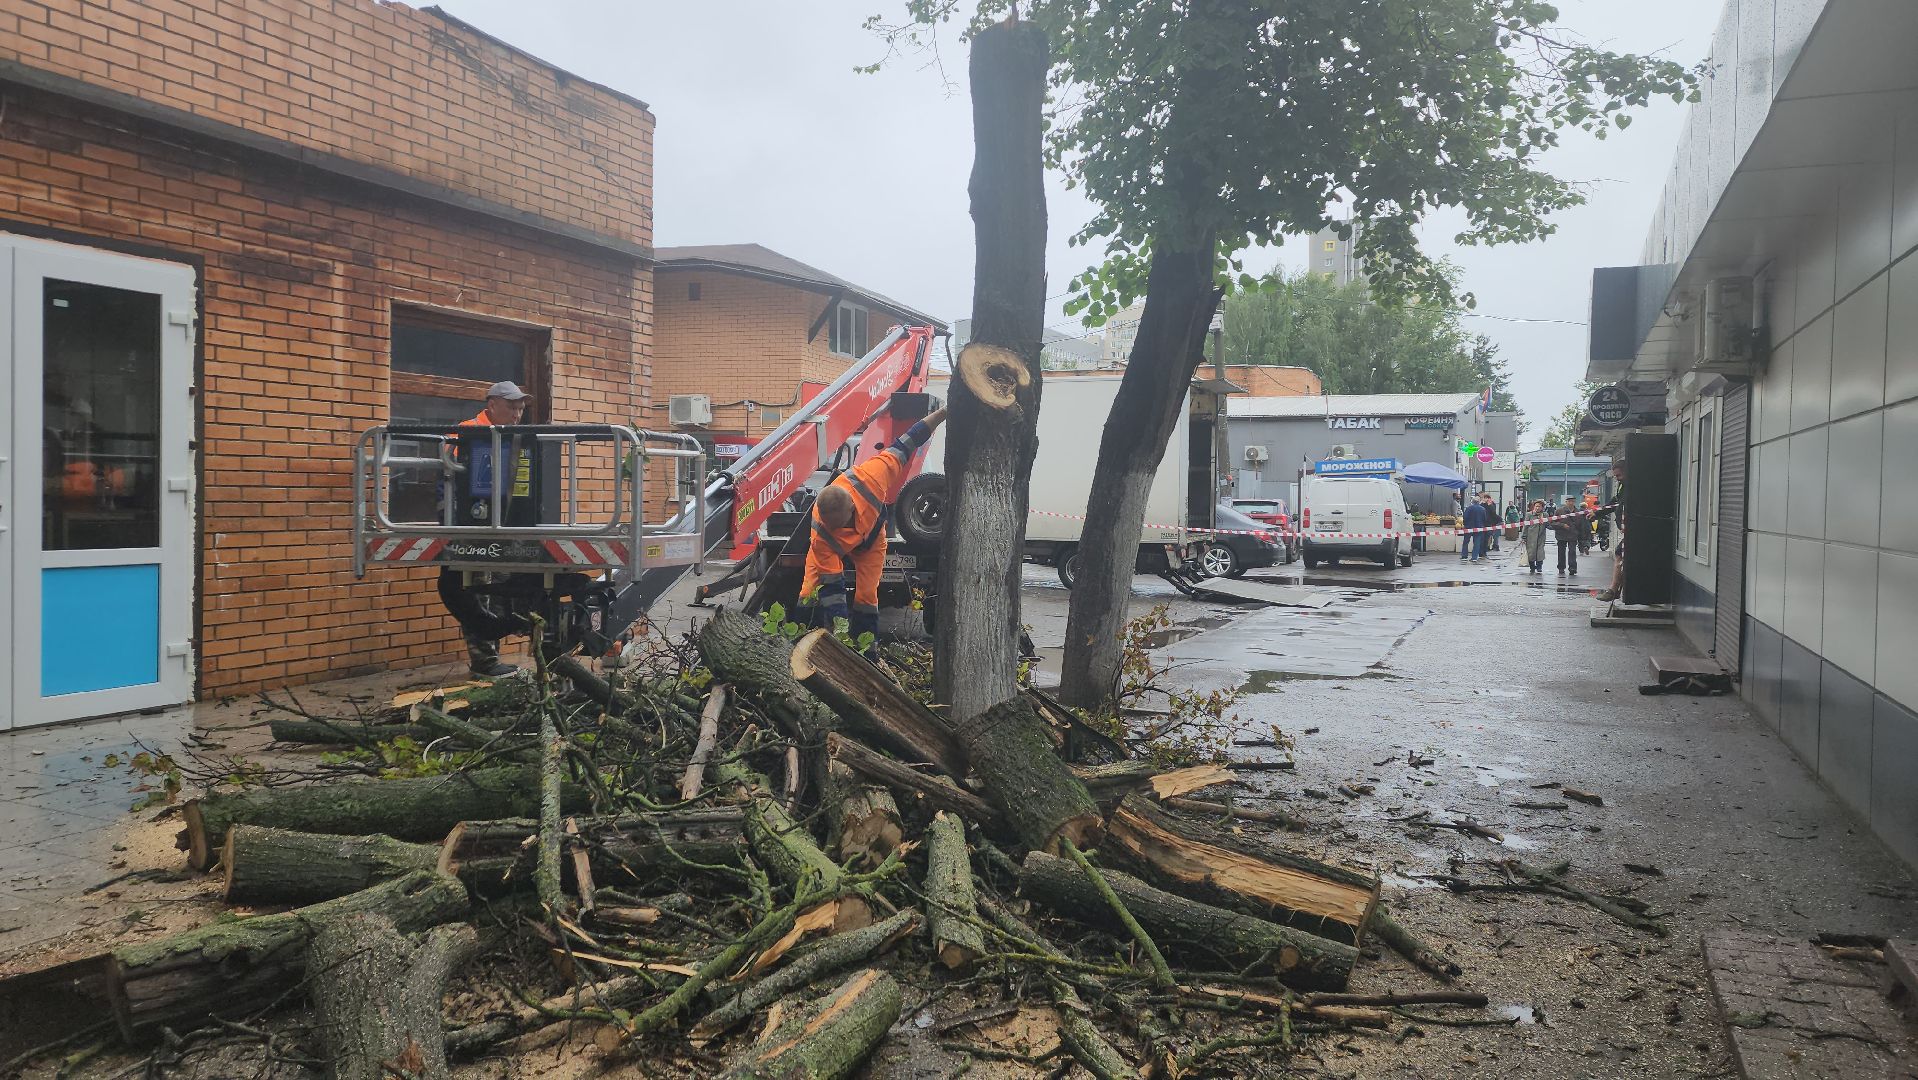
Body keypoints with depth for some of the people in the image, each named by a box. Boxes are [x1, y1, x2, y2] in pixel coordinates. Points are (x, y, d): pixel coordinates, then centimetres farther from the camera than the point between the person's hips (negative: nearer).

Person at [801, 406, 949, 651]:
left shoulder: (868, 478, -43)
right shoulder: (821, 535, -42)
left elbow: (902, 447, -29)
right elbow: (832, 587, -38)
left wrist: (942, 413, -26)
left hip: (870, 542, 2)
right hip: (831, 548, -2)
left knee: (866, 595, -6)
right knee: (810, 592, -10)